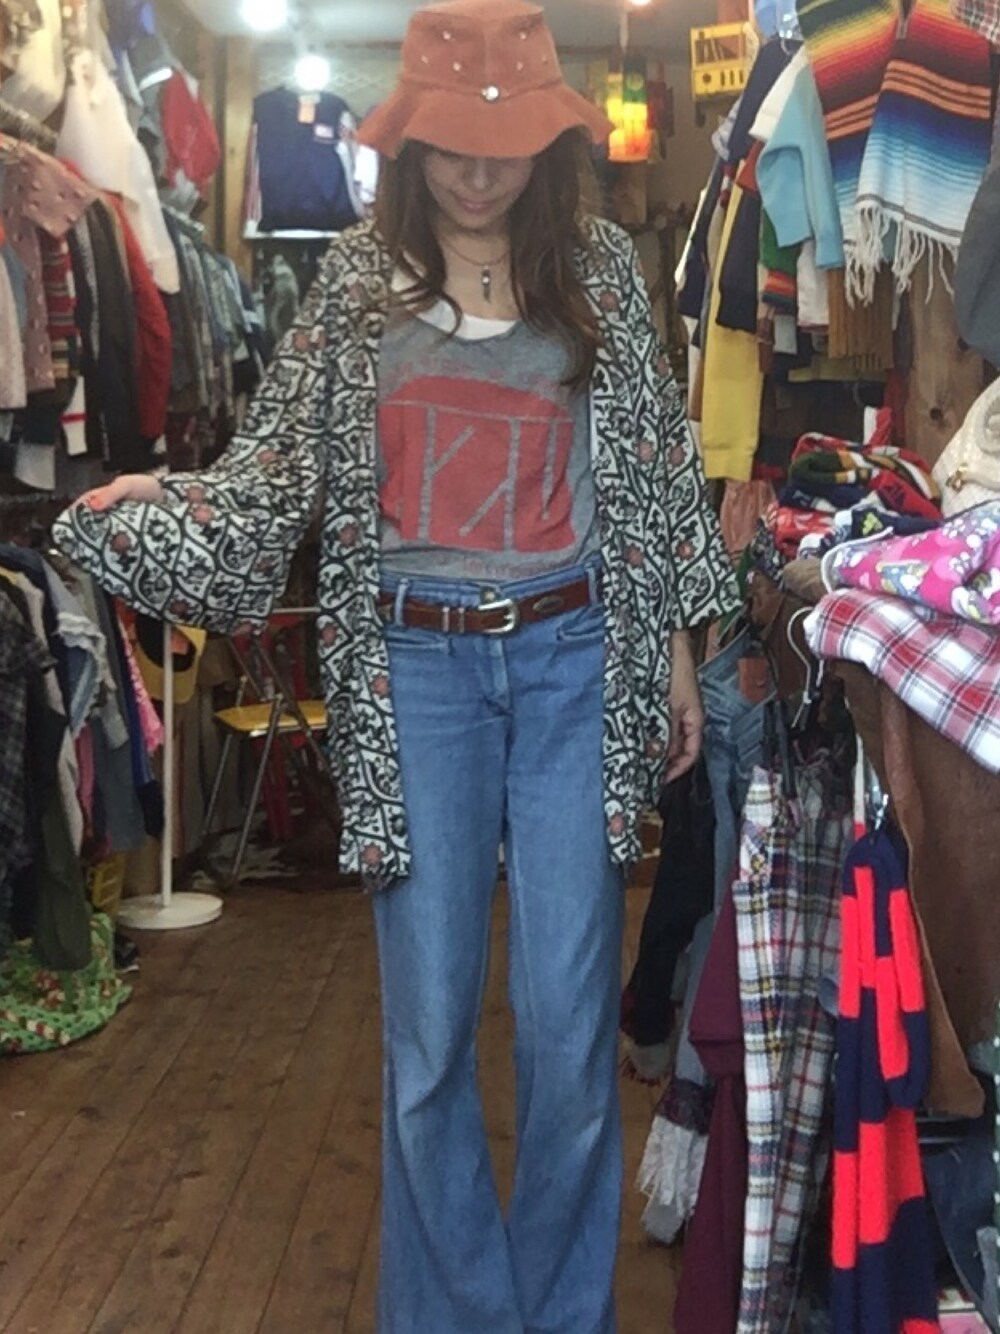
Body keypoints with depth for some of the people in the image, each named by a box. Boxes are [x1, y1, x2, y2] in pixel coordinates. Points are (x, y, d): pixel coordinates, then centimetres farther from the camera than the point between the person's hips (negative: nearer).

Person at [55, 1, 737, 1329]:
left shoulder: (602, 266, 6)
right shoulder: (358, 275, 5)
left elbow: (654, 468, 9)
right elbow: (278, 464, 0)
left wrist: (676, 648, 9)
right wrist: (149, 510, -18)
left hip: (574, 659, 0)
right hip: (414, 664, 0)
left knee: (569, 1015, 3)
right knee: (430, 1020, 5)